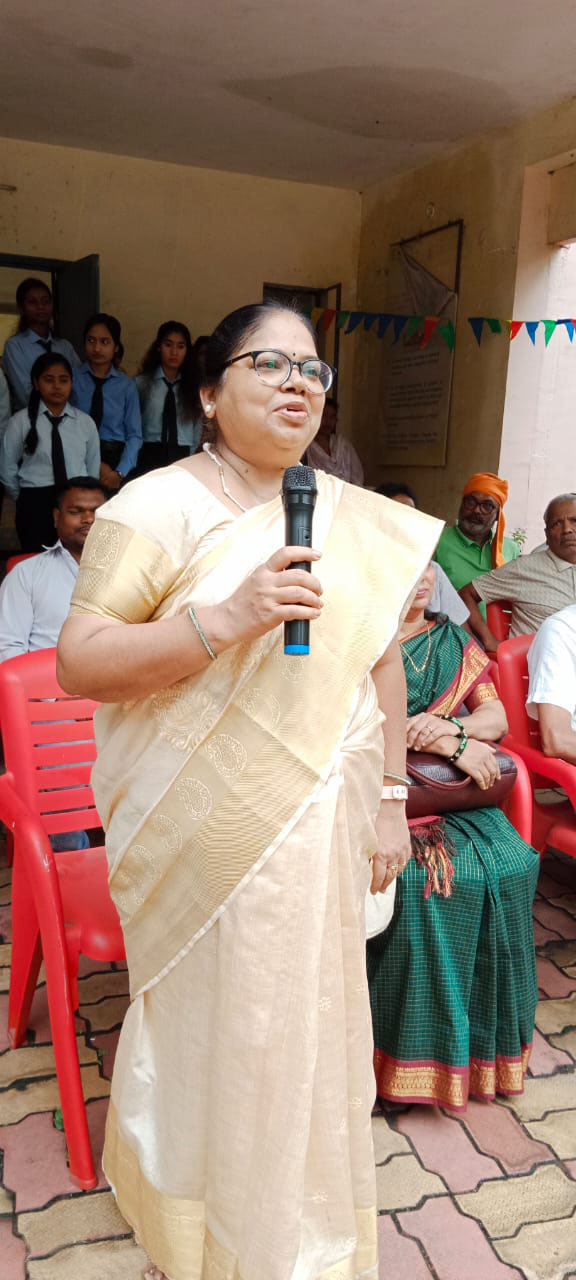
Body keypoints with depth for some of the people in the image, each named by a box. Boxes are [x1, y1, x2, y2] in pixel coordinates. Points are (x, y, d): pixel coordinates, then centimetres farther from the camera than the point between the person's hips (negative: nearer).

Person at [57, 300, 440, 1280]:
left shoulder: (355, 519, 5)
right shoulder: (157, 508, -10)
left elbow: (382, 660, 10)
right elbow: (79, 662, -15)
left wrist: (389, 802, 9)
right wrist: (225, 619, -27)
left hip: (317, 830, 4)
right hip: (205, 836, -4)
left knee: (308, 1020, 17)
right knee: (211, 1024, 13)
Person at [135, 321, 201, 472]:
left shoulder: (193, 386, 8)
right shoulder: (142, 383, 1)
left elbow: (197, 428, 9)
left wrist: (190, 459, 4)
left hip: (182, 459, 2)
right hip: (149, 457, -2)